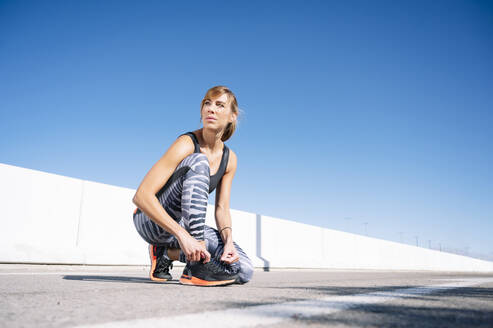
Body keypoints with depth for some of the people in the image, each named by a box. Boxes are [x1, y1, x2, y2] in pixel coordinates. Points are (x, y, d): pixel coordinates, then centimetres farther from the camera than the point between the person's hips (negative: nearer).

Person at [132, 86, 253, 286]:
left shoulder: (229, 158, -1)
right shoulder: (187, 144, -20)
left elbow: (222, 208, 0)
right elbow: (141, 196, -28)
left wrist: (228, 240, -20)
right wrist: (182, 235, -38)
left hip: (188, 224, 6)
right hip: (152, 221, -6)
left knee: (244, 271, -13)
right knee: (198, 162, -30)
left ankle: (166, 253, 7)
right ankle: (196, 266, -30)